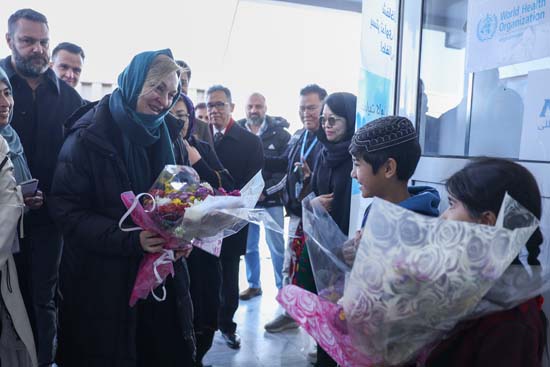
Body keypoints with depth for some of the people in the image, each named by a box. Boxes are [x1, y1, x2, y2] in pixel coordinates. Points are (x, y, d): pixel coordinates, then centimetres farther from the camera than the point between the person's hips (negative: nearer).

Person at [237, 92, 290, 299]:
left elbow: (287, 168, -5)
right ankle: (253, 285, 25)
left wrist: (265, 191, -11)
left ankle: (283, 287, 16)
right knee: (248, 245, 9)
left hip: (271, 198, -2)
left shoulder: (280, 133, -2)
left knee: (276, 244, 0)